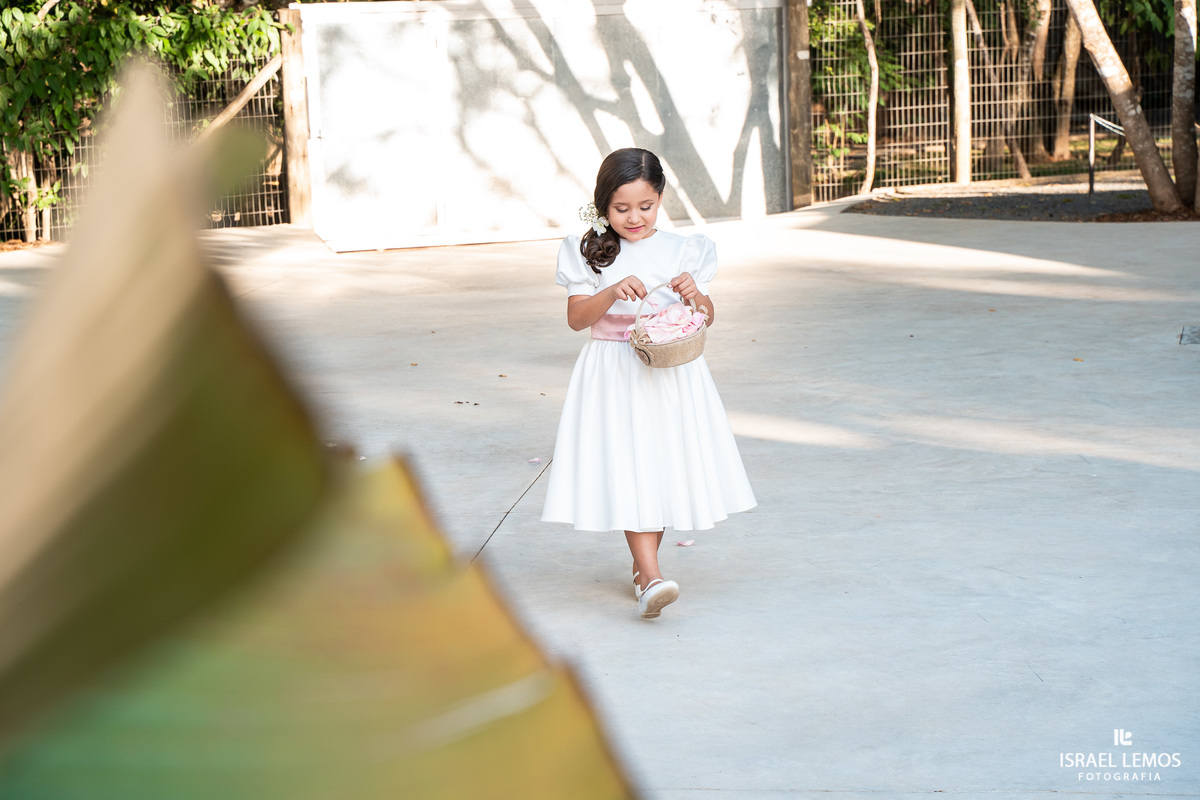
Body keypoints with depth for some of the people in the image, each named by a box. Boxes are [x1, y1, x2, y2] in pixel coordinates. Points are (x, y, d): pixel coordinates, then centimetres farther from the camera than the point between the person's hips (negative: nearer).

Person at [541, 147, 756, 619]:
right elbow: (576, 318, -5)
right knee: (626, 468, -11)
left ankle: (643, 566, 24)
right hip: (614, 377, -2)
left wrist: (695, 295, -17)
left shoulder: (682, 251, 3)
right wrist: (613, 292, -21)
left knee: (663, 465, 6)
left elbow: (706, 319, 4)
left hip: (670, 375, 2)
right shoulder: (590, 254, 0)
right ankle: (651, 578, -17)